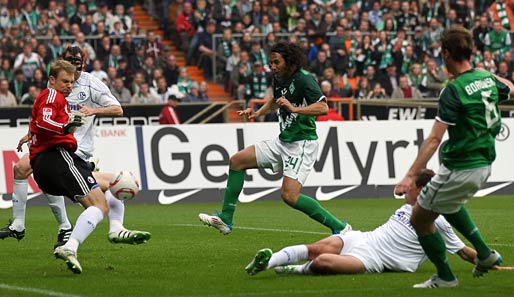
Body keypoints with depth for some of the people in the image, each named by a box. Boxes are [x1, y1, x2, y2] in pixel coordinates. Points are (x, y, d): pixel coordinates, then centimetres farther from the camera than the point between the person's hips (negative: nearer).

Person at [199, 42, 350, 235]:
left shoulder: (304, 79, -17)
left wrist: (294, 108, -36)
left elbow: (323, 108, -28)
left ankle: (339, 227, -10)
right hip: (283, 141, 9)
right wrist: (257, 113, 16)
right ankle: (225, 220, 8)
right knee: (237, 161, 5)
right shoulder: (279, 78, 8)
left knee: (289, 196, -21)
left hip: (302, 144, -9)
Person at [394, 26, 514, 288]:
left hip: (460, 167, -9)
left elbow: (434, 139, -26)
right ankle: (484, 253, 28)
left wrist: (410, 176, -28)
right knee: (447, 204, 35)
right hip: (484, 164, 9)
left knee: (419, 218, 7)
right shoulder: (488, 79, 1)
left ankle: (445, 277, 15)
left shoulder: (454, 91, -21)